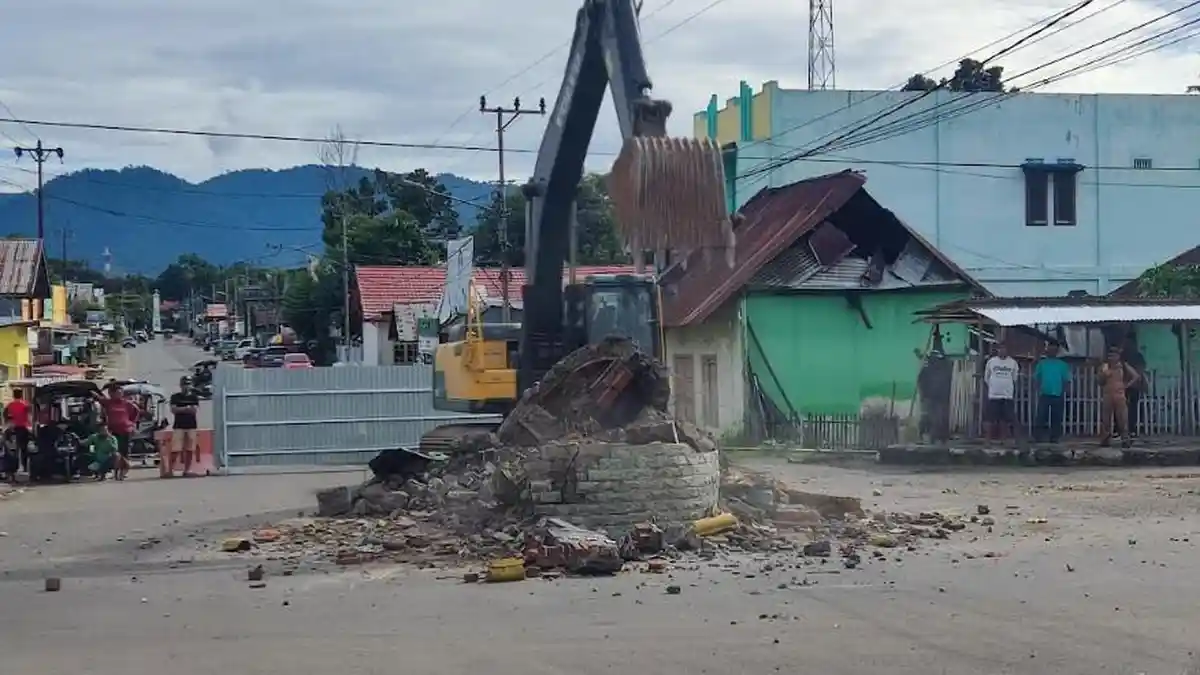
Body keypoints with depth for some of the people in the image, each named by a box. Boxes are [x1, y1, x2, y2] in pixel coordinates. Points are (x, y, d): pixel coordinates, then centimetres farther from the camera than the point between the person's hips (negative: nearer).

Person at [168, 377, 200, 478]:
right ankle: (170, 470, -8)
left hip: (191, 426, 2)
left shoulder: (194, 397, 10)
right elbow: (173, 410, -5)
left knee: (190, 450, 2)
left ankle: (186, 470, 7)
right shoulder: (175, 397, 6)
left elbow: (195, 410, -3)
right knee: (175, 450, -9)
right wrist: (186, 409, -12)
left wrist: (180, 409, -15)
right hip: (179, 426, -2)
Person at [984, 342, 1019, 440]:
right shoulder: (991, 361, 3)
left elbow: (1015, 379, 12)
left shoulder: (1013, 362, 5)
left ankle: (1002, 439, 6)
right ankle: (991, 439, 6)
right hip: (993, 395, 0)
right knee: (992, 420, 0)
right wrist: (992, 387, 9)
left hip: (1008, 395, 0)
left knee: (1005, 420, 0)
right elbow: (986, 378, 10)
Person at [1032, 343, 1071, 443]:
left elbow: (1066, 380, 8)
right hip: (1044, 395, 0)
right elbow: (1036, 378, 8)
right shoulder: (1042, 363, 8)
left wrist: (1063, 392, -1)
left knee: (1056, 418, 2)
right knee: (1041, 416, -6)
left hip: (1057, 396, 0)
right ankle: (1040, 436, -3)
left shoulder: (1062, 364, 7)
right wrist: (1039, 390, -3)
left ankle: (1055, 437, 7)